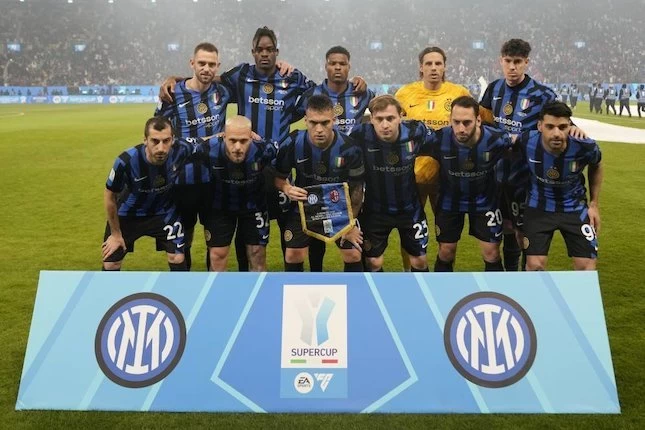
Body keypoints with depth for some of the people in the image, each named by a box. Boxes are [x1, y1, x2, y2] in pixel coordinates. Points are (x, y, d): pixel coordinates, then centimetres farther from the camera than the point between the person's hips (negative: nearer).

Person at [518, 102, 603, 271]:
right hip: (539, 206, 0)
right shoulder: (526, 142, -25)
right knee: (535, 264, -6)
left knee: (587, 266, 1)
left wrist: (594, 204, 5)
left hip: (575, 206, 1)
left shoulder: (586, 147, -23)